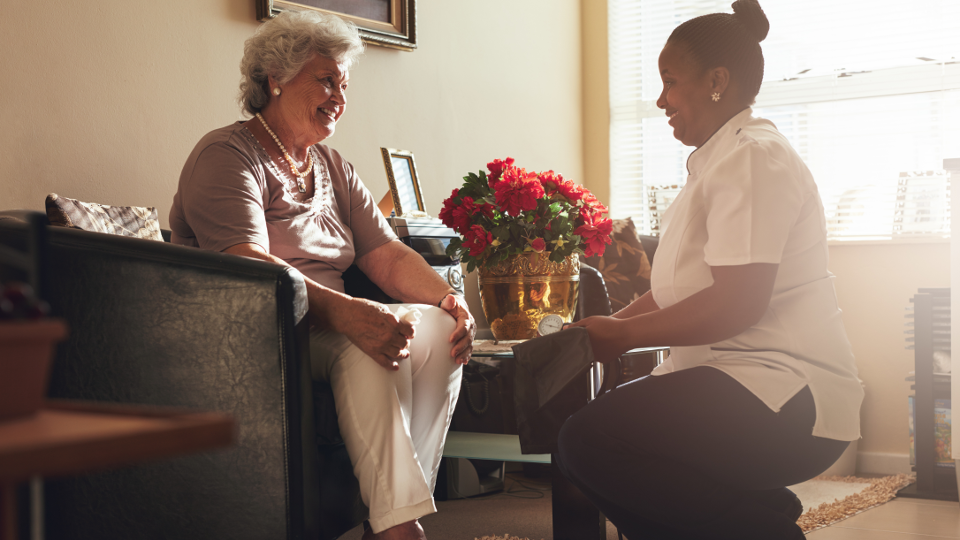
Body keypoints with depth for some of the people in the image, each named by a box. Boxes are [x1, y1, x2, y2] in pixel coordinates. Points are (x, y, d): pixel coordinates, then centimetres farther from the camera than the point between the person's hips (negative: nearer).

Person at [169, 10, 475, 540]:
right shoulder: (226, 155, -5)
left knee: (438, 328, -17)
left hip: (327, 323, 8)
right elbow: (247, 267, -22)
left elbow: (388, 255, 10)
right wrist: (343, 311, -37)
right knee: (369, 344, -32)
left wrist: (448, 297, -11)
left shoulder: (335, 170, 20)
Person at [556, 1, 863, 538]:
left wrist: (625, 334, -12)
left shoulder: (753, 157, -12)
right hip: (736, 380, 11)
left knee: (588, 443, -24)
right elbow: (676, 293, 20)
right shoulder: (717, 162, 21)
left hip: (789, 401, -11)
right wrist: (604, 328, 6)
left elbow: (737, 304, -21)